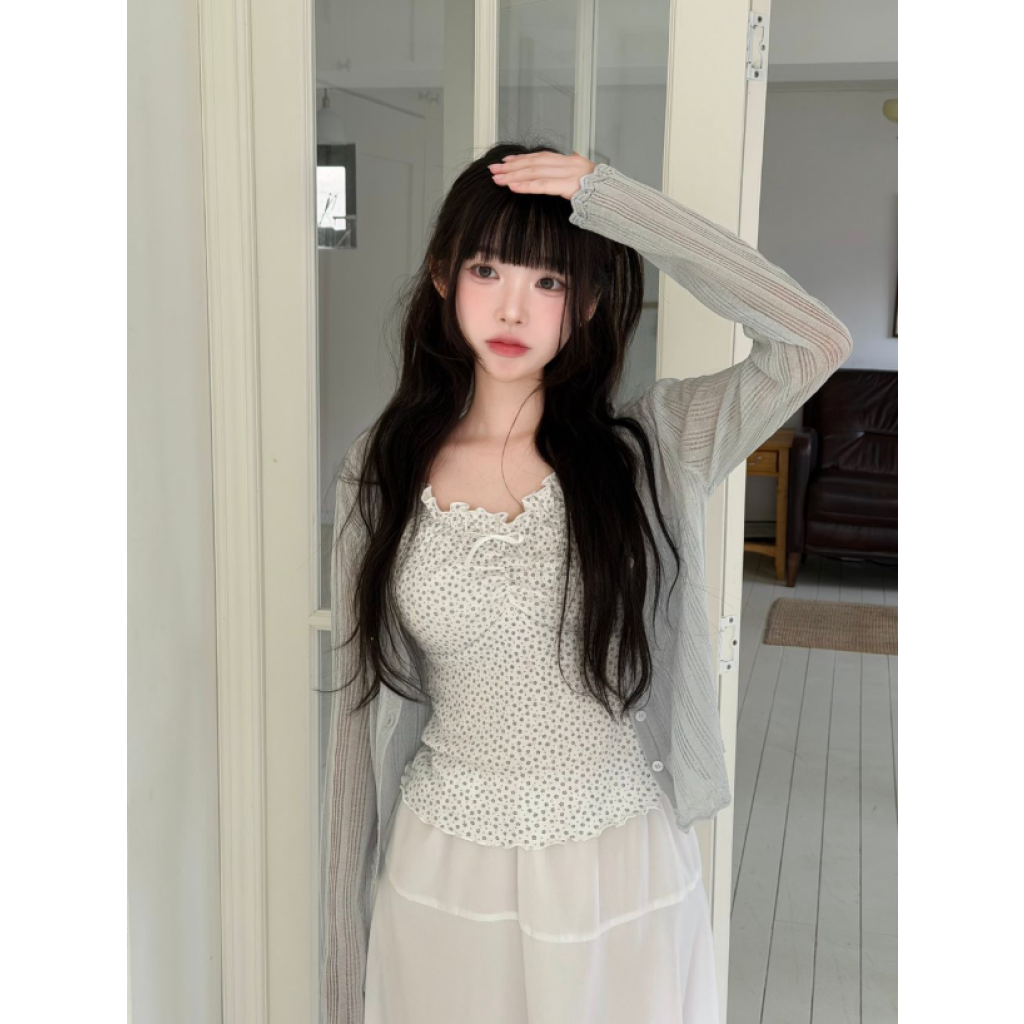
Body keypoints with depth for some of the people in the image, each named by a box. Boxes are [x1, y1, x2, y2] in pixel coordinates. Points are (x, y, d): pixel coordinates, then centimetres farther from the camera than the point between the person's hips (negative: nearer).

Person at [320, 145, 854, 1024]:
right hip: (443, 883, 1)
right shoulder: (383, 472, -4)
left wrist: (614, 199, -21)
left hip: (620, 882, 0)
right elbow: (360, 709, 0)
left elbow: (817, 343, -21)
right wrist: (344, 943, 4)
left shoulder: (650, 447, -7)